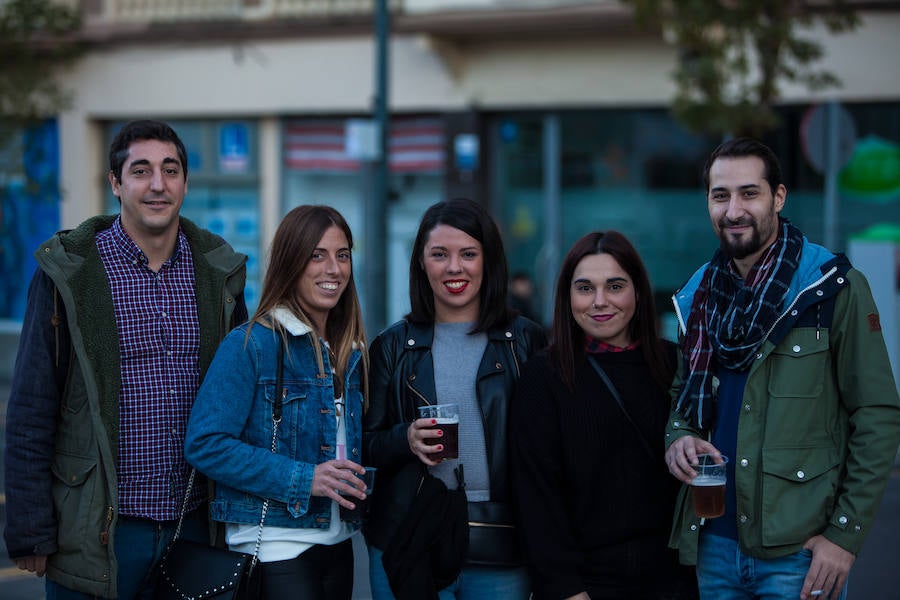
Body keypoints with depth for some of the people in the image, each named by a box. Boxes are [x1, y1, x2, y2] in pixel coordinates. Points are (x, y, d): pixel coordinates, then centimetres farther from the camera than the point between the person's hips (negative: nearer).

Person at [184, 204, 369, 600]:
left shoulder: (349, 352, 11)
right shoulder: (249, 345, -10)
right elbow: (205, 445, -16)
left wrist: (358, 484, 2)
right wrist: (302, 479, -20)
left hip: (337, 545, 7)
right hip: (275, 548, -7)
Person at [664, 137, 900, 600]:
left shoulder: (835, 288, -7)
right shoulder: (698, 296, 9)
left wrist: (845, 535, -11)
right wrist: (679, 437, -2)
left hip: (799, 551, -5)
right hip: (714, 542, 5)